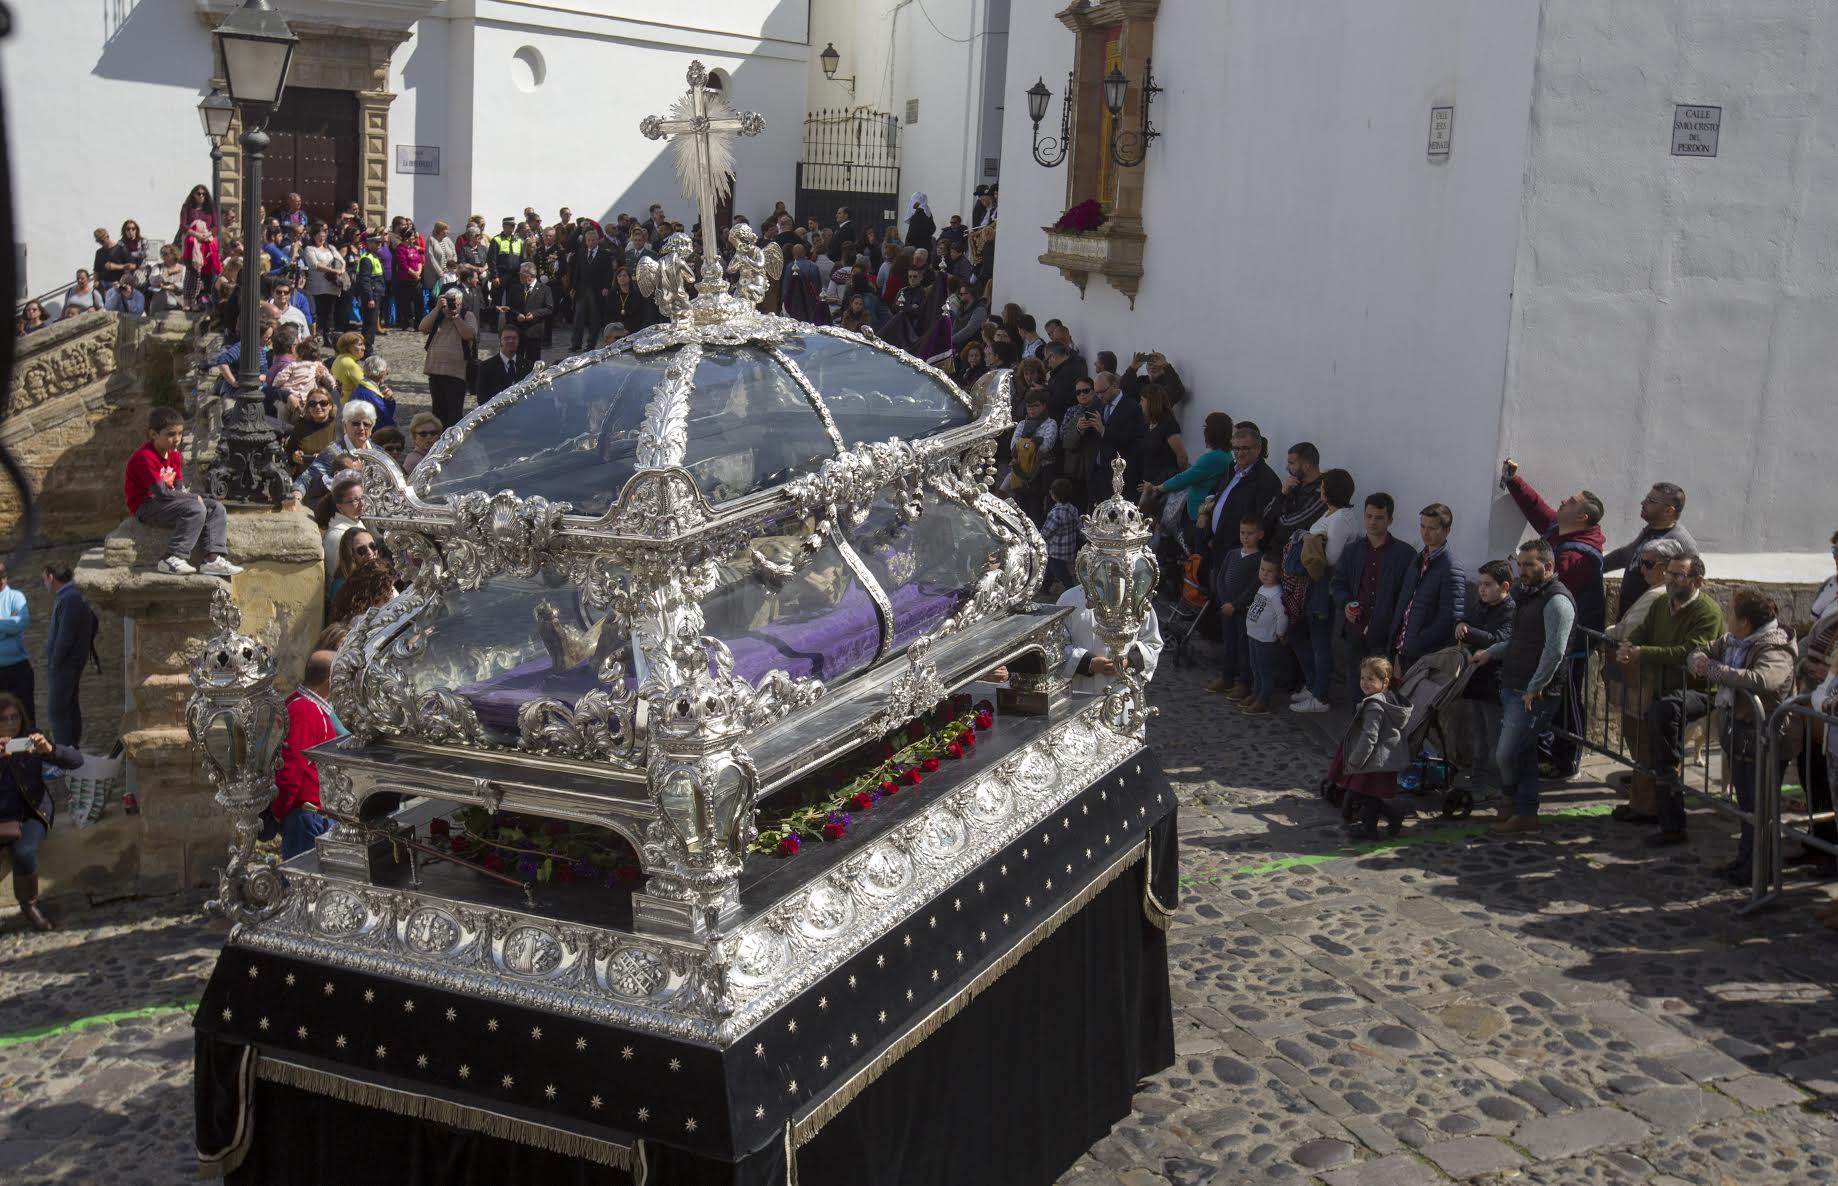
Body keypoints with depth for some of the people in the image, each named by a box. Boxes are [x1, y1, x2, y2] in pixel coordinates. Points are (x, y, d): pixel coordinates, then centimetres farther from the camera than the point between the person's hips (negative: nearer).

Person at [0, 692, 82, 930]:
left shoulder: (32, 742, 1)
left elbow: (76, 760, -8)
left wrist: (50, 749, -27)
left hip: (29, 815, 0)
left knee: (23, 853, -30)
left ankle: (29, 905, -6)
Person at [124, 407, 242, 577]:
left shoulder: (174, 455, 9)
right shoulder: (144, 457, -19)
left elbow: (179, 488, 9)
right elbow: (162, 493, -22)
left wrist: (191, 497, -14)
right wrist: (195, 498, -14)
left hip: (167, 502, 9)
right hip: (146, 507, -9)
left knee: (216, 508, -1)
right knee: (196, 509, -29)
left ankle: (213, 559, -14)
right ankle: (173, 560, -29)